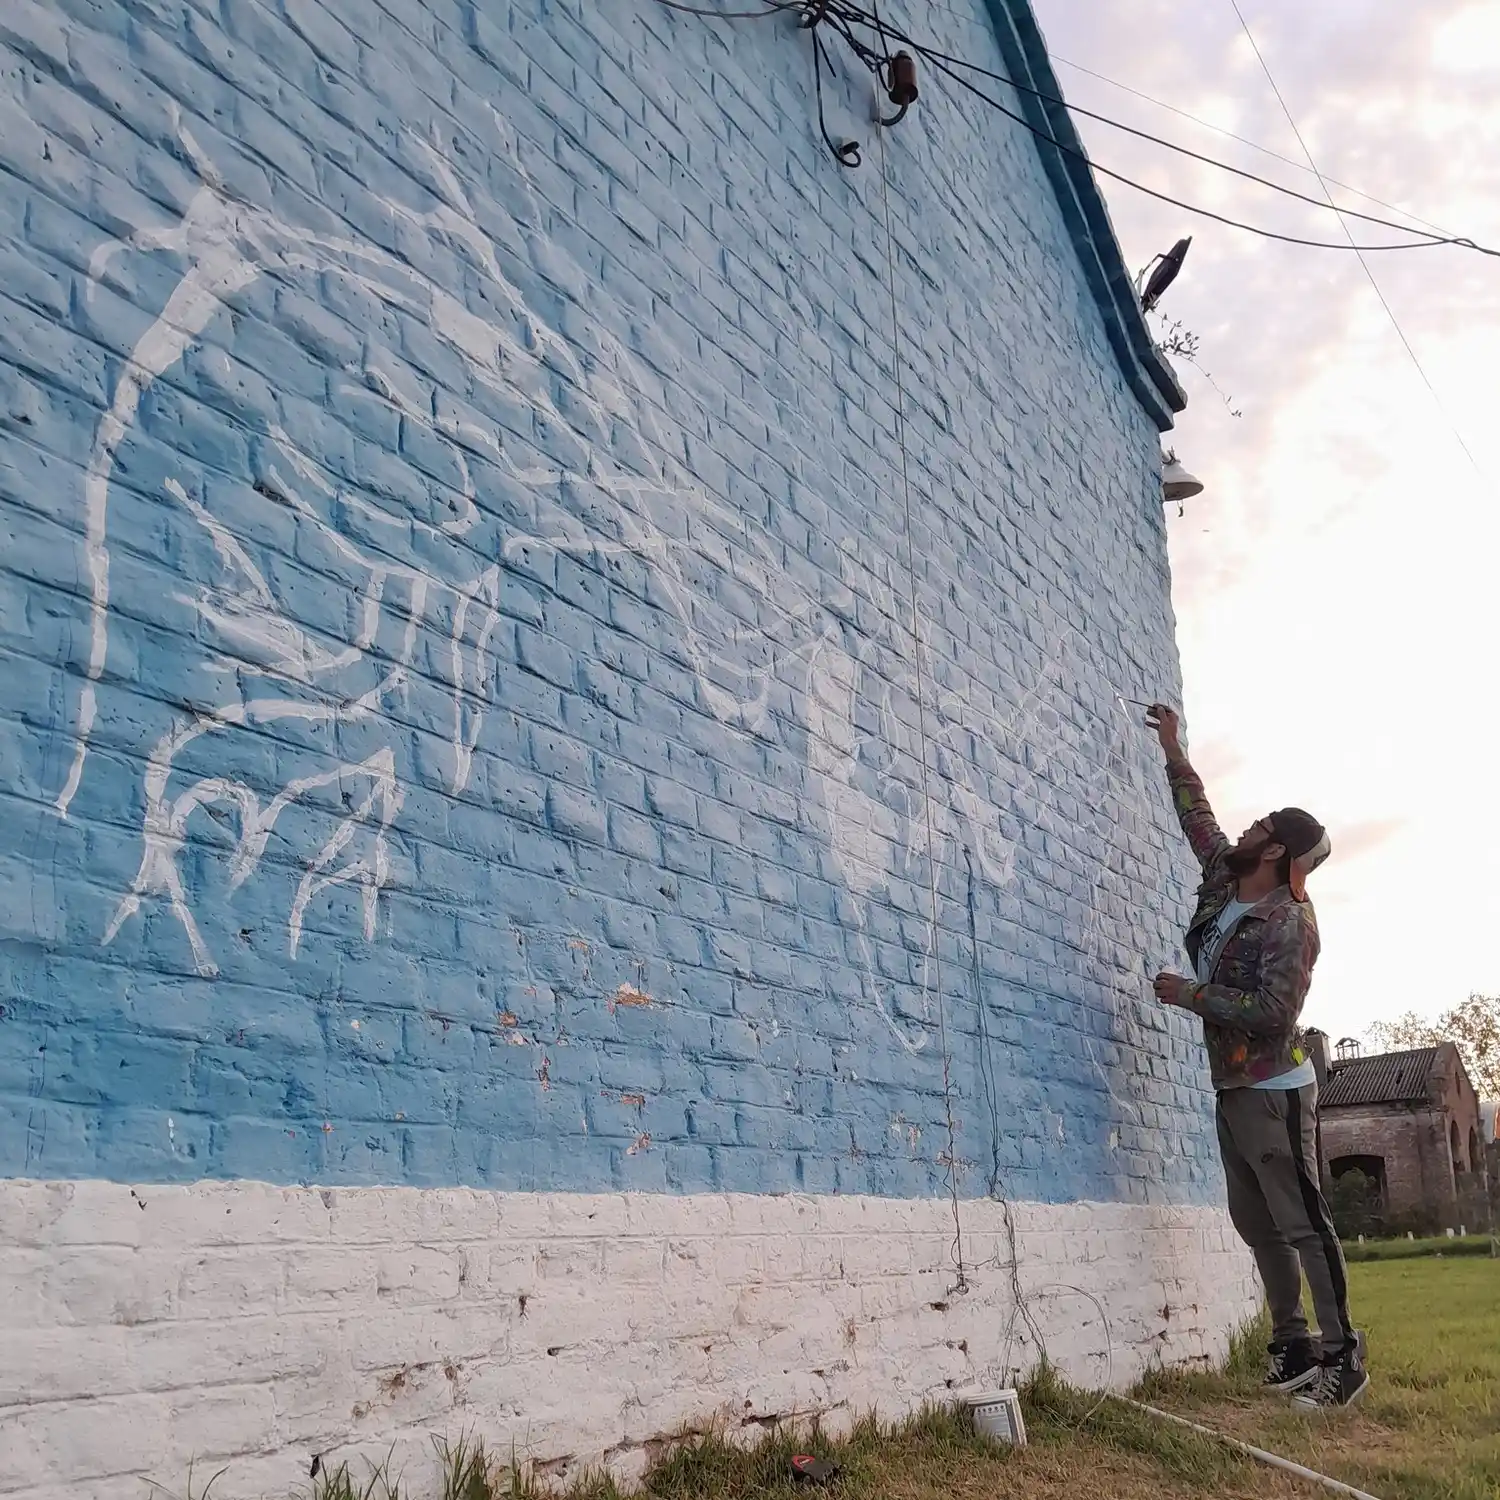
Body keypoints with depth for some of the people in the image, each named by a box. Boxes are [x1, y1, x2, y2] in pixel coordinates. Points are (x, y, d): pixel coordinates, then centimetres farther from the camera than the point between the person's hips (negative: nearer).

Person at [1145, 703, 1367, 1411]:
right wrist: (1173, 751, 26)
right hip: (1232, 1089, 9)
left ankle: (1343, 1358, 0)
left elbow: (1272, 1011, -25)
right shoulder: (1224, 884, 8)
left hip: (1274, 1092, -9)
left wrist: (1191, 995, -18)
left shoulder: (1288, 922, -16)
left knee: (1303, 1224, -6)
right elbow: (1199, 819, 23)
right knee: (1256, 1224, 11)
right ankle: (1292, 1346, 18)